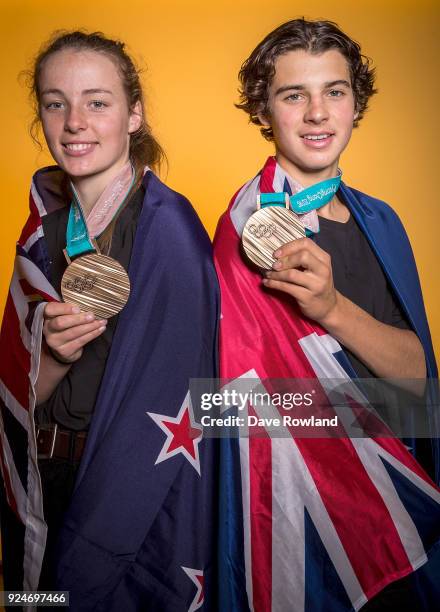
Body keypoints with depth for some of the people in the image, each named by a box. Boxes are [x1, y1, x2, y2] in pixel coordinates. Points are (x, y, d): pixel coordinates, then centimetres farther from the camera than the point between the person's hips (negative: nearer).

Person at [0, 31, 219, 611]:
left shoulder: (167, 226, -19)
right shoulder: (47, 222, 0)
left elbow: (161, 416, -20)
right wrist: (53, 357, -20)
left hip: (143, 501, -5)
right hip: (48, 480, 6)